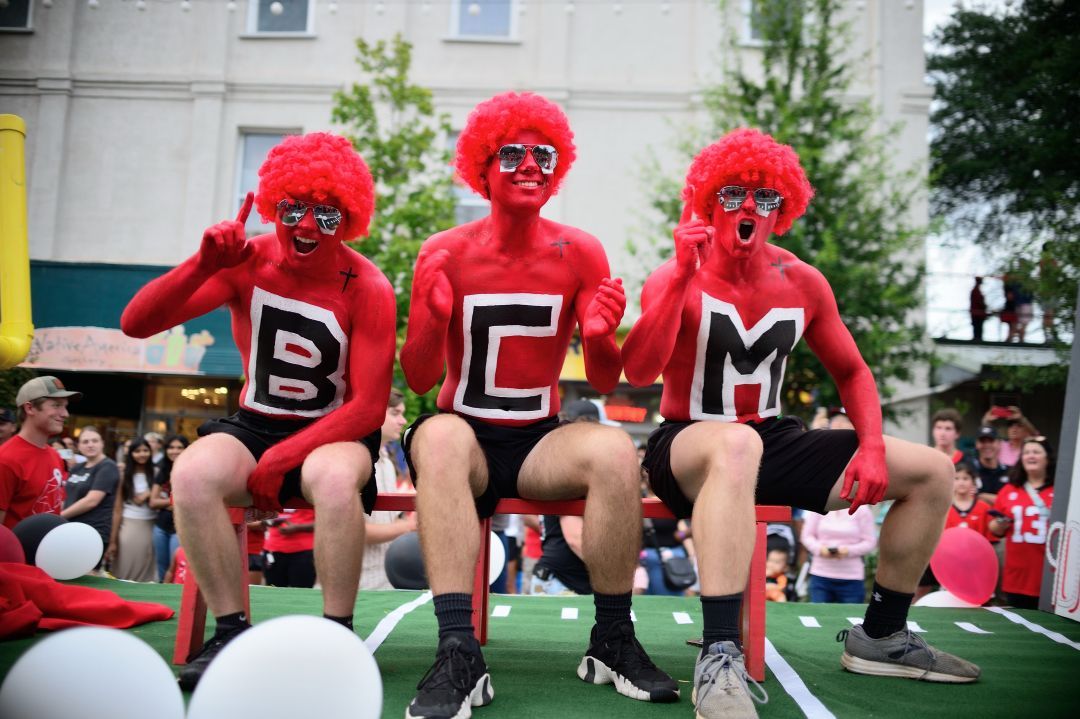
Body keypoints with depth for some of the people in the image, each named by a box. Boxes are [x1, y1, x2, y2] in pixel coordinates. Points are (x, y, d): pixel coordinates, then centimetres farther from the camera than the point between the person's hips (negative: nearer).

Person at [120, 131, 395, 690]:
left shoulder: (367, 288, -12)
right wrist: (203, 264, -24)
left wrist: (283, 456, -21)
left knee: (335, 479, -37)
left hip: (334, 433, -2)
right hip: (254, 424, 3)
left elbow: (370, 407, -14)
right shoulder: (248, 262, -5)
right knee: (192, 474, -29)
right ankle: (232, 632, -15)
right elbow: (136, 324, -9)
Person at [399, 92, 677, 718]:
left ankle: (613, 641, -12)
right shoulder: (445, 253, -3)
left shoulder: (580, 253, 0)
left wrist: (600, 337, -22)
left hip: (540, 443, 1)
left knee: (616, 450, -29)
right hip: (466, 436, -1)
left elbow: (606, 385, 0)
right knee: (439, 436, -35)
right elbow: (419, 380, -5)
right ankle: (459, 654, -34)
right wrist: (431, 317, -24)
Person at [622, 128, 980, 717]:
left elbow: (851, 371, 14)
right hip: (687, 449, -6)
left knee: (933, 471, 2)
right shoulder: (675, 279, -11)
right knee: (736, 443, -44)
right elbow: (638, 373, -26)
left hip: (771, 443, 6)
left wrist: (873, 445, -3)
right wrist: (682, 276, -32)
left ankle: (881, 636, 16)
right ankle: (719, 658, -41)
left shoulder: (803, 284, 4)